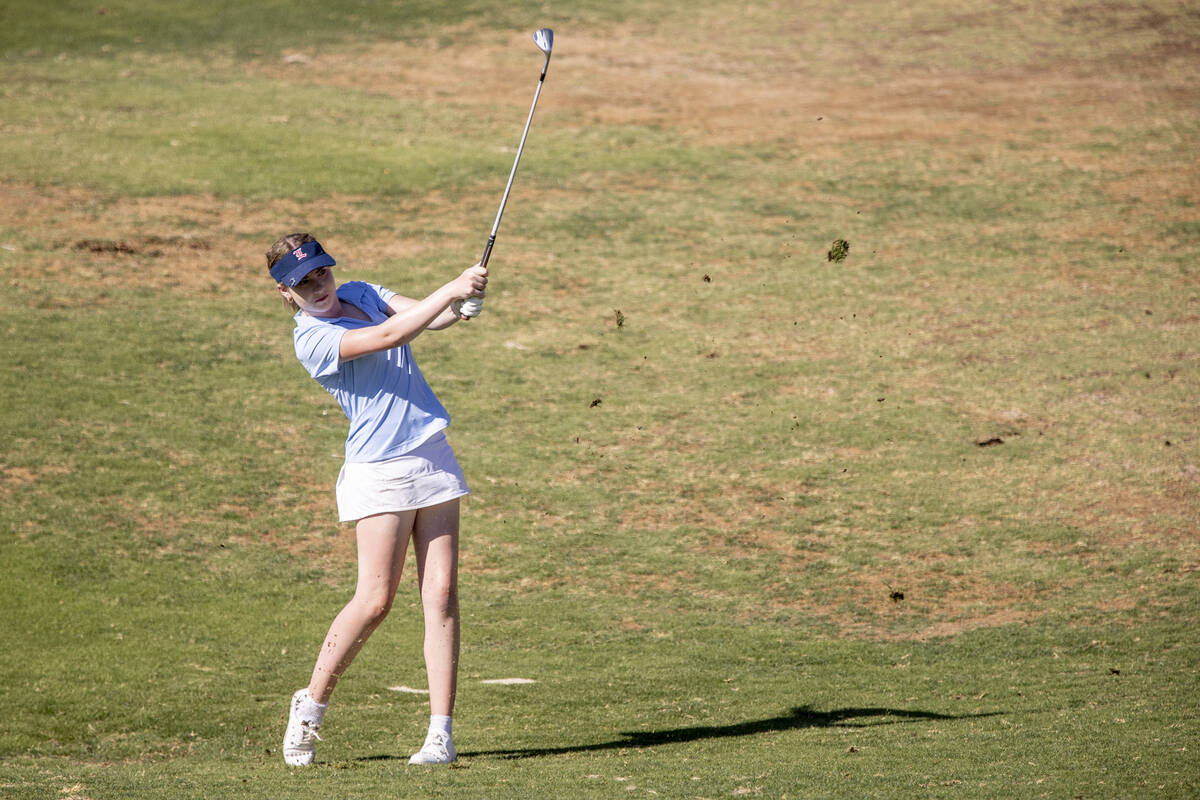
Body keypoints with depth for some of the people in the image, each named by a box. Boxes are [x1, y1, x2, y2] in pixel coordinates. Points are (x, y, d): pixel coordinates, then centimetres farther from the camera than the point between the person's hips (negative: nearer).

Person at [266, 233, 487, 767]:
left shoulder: (360, 295, 12)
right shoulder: (312, 340, -11)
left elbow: (433, 318, 1)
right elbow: (388, 336, -23)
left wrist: (463, 299, -21)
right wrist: (450, 290, -26)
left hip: (432, 458, 6)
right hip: (379, 468, -6)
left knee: (441, 593, -3)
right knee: (375, 600, -10)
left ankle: (441, 732, -4)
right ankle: (310, 707, 10)